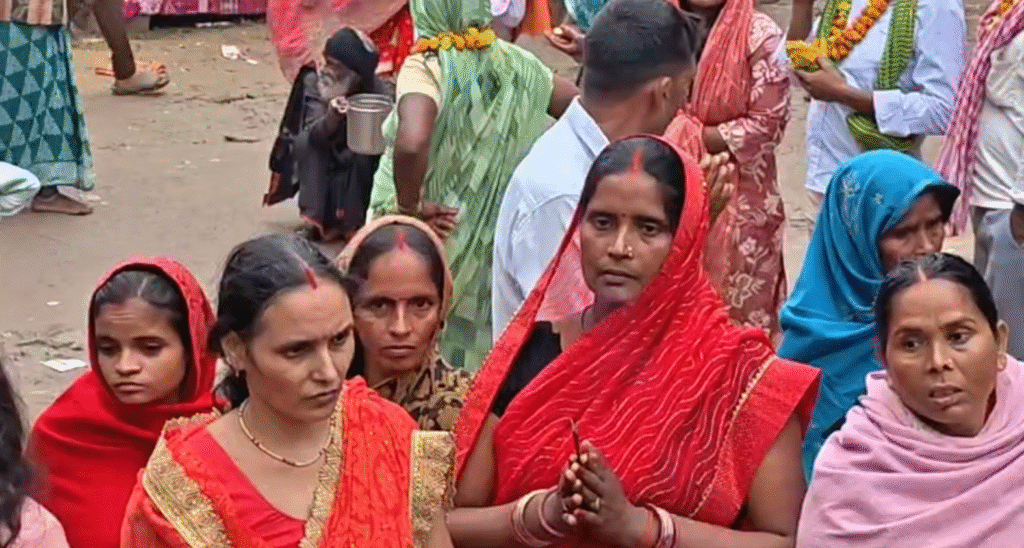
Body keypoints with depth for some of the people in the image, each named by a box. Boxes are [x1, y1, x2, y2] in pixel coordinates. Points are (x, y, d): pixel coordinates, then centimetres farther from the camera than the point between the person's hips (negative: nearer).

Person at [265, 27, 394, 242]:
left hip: (362, 175, -2)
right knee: (303, 142, -24)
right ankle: (315, 221, -19)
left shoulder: (381, 94, -22)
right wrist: (332, 117, -49)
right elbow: (314, 135, -28)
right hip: (325, 170, 2)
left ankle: (354, 221, -12)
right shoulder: (313, 82, -16)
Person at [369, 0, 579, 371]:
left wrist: (409, 208, -23)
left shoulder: (425, 68, -21)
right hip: (496, 239, 5)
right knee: (475, 336, 21)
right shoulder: (516, 64, -4)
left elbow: (411, 145, -39)